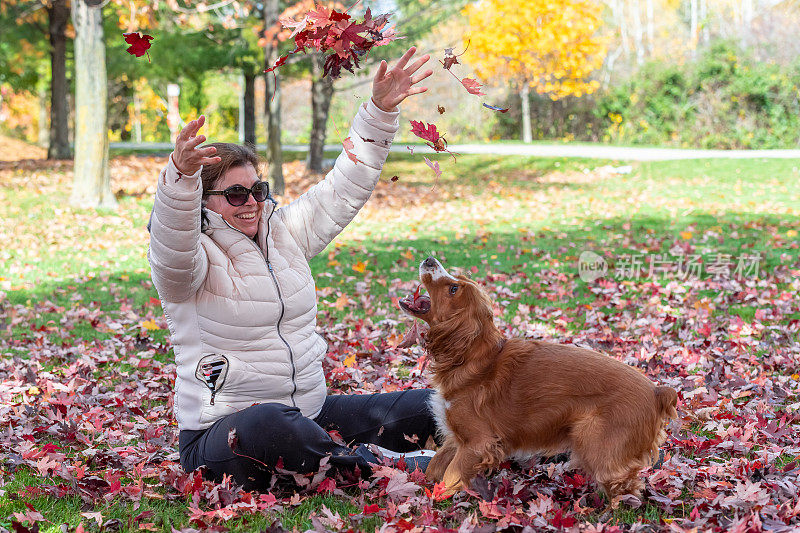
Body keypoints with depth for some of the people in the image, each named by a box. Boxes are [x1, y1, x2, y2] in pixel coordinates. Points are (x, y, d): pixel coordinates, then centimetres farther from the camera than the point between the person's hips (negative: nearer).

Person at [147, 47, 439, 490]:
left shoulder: (284, 233, 11)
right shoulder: (192, 259, -9)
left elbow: (344, 188, 15)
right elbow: (174, 246, -33)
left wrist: (380, 110, 6)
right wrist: (180, 174, -53)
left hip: (309, 413, 7)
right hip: (220, 432, -6)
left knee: (428, 408, -5)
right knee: (271, 422, -43)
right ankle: (373, 468, -28)